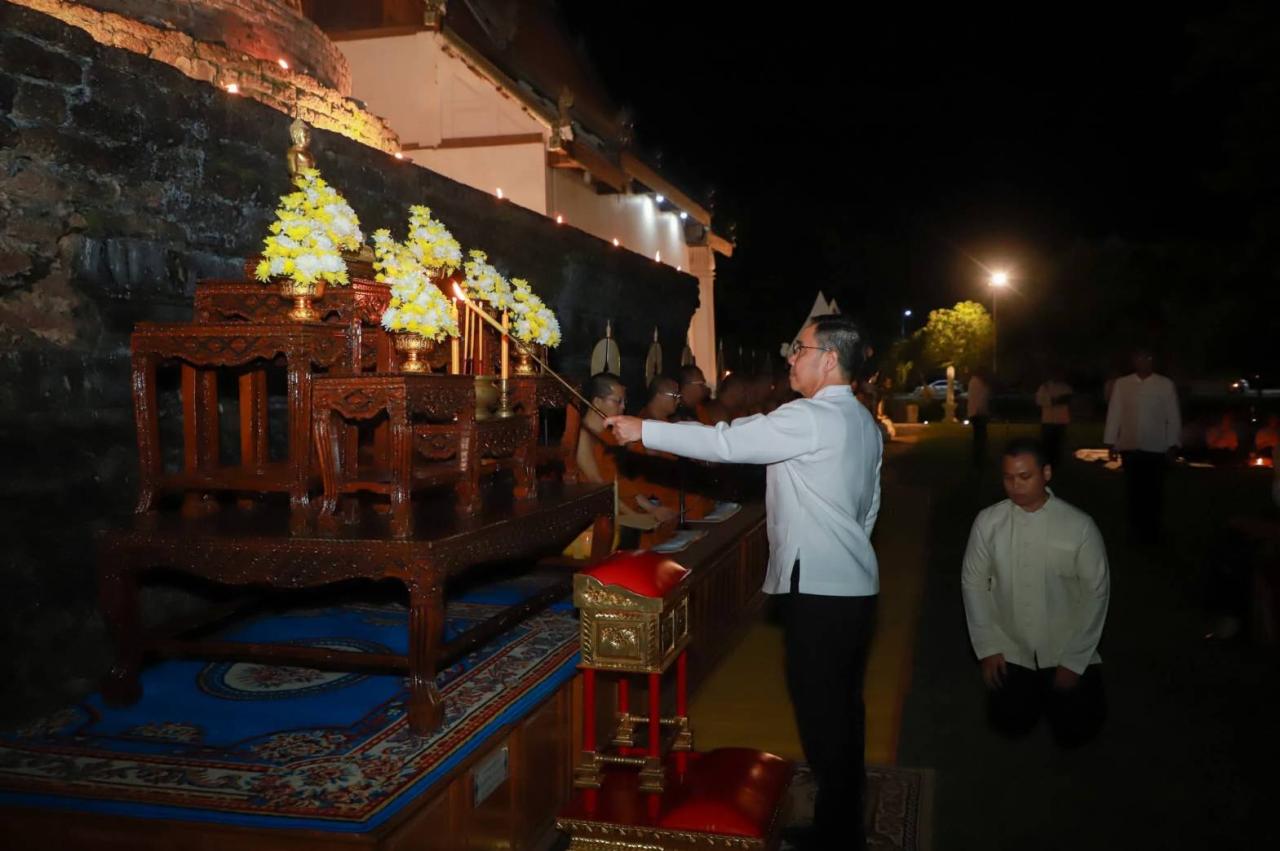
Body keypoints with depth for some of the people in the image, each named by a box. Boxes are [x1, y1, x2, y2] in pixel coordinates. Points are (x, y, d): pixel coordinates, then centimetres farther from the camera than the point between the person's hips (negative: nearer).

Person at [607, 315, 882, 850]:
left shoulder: (809, 419, -16)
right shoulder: (862, 423, 14)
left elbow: (725, 443, -19)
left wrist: (643, 430, -12)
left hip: (818, 587, -10)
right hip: (854, 582, 10)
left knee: (819, 707, 1)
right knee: (842, 704, 17)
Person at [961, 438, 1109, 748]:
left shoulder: (1079, 526, -14)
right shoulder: (988, 522, -9)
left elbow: (1097, 591, -8)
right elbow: (973, 583, -1)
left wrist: (1073, 661, -8)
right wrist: (989, 648, -4)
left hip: (1067, 652, -1)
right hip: (1012, 651, 1)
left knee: (1074, 731, -6)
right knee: (1010, 723, -6)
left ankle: (1063, 687, 29)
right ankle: (1036, 691, 29)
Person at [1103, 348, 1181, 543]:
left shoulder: (1166, 385, 1)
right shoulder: (1121, 383, 3)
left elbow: (1173, 416, 2)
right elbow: (1114, 413, 4)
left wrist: (1173, 444, 0)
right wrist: (1111, 443, 2)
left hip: (1156, 447, -1)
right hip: (1129, 446, 1)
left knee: (1154, 490, 3)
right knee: (1134, 489, 6)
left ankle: (1152, 531, 17)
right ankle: (1136, 530, 18)